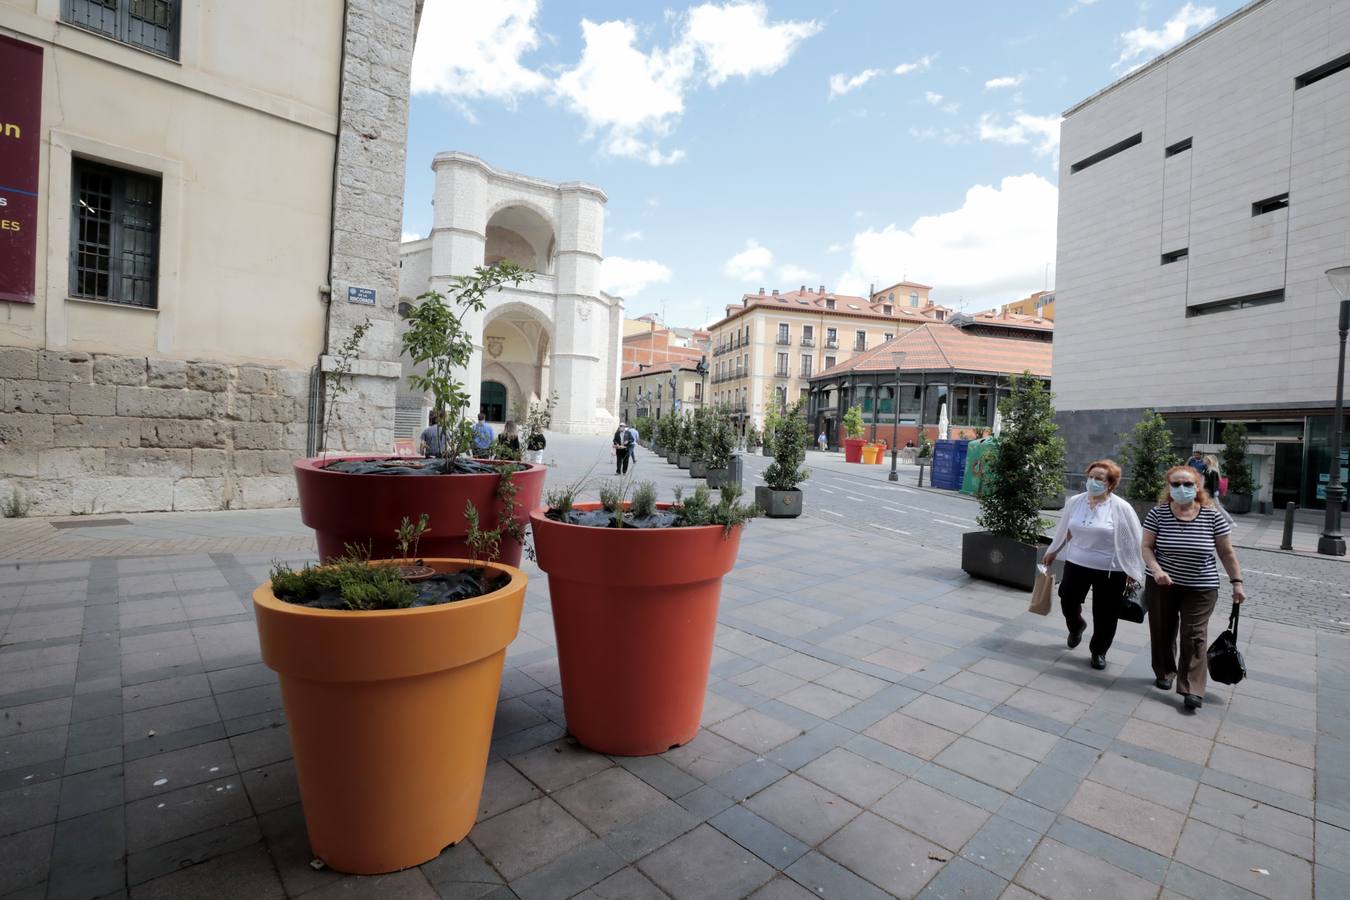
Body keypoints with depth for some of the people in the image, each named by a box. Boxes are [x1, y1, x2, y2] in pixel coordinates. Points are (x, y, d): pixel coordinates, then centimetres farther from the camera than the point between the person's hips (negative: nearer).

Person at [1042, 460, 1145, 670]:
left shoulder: (1121, 508, -14)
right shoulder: (1074, 502, -3)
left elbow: (1135, 541, -7)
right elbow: (1064, 531, 11)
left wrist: (1133, 571, -7)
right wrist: (1052, 552, 18)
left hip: (1110, 571, -3)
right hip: (1076, 564, 3)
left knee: (1105, 615, 7)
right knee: (1068, 603, 15)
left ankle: (1099, 651, 30)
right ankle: (1076, 627, 48)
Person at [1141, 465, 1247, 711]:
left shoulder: (1212, 516, -5)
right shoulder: (1157, 513, -7)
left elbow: (1226, 552, 2)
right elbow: (1146, 547, -6)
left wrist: (1237, 582, 1)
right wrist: (1156, 570, -21)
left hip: (1200, 589, 0)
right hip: (1162, 585, 1)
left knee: (1194, 637, -2)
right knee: (1163, 632, 12)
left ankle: (1192, 689, 2)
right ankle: (1165, 672, 31)